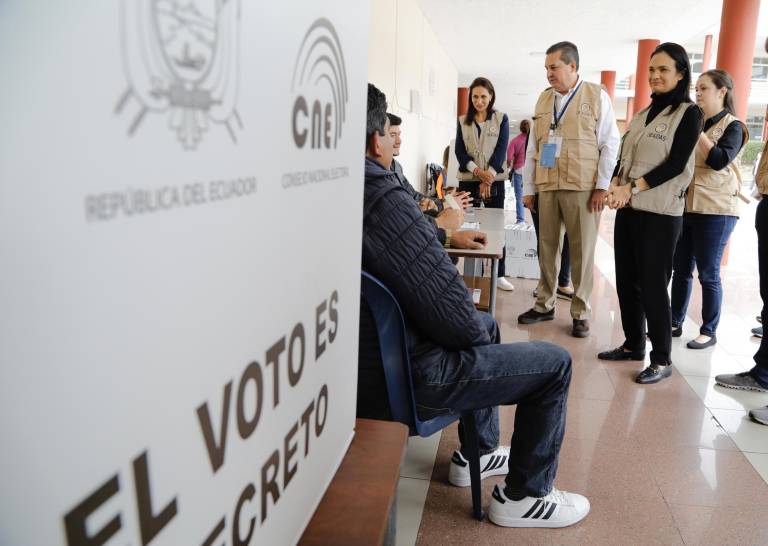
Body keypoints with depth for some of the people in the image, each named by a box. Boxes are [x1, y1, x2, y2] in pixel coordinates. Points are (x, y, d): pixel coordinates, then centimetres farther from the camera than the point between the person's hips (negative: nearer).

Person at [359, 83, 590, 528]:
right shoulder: (384, 199, -28)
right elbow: (454, 317, -25)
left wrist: (446, 239, 23)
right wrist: (476, 330, -4)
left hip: (367, 358, 10)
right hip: (402, 377, -10)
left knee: (487, 324, 30)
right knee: (556, 363, 3)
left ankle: (478, 453, 40)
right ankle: (525, 496, 20)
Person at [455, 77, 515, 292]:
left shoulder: (501, 118, 6)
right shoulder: (463, 121, 9)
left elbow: (501, 149, -4)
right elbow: (459, 151, 0)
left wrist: (488, 176, -16)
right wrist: (477, 171, -17)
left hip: (494, 180, -1)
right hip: (468, 180, 1)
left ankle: (499, 274, 5)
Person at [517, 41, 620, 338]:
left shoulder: (597, 96, 1)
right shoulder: (544, 99, 14)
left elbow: (610, 143, -1)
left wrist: (602, 186, -8)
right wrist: (528, 188, 11)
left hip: (583, 187, -4)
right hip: (547, 185, 4)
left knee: (582, 250, 1)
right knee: (547, 247, 8)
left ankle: (581, 312, 12)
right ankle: (545, 304, 21)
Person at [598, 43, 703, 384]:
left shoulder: (689, 113, -2)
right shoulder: (643, 114, 16)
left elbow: (675, 164, -12)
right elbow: (623, 157, 12)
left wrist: (632, 187, -19)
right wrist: (615, 185, -8)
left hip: (660, 213, -6)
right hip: (628, 210, 6)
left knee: (653, 286, -4)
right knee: (626, 280, 9)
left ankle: (662, 359, 8)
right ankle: (633, 345, 23)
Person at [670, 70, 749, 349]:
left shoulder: (732, 126, -2)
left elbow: (719, 161, -19)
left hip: (715, 210, -5)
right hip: (685, 206, 5)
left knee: (708, 273, 0)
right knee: (681, 269, 9)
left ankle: (709, 331, 11)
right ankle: (675, 323, 19)